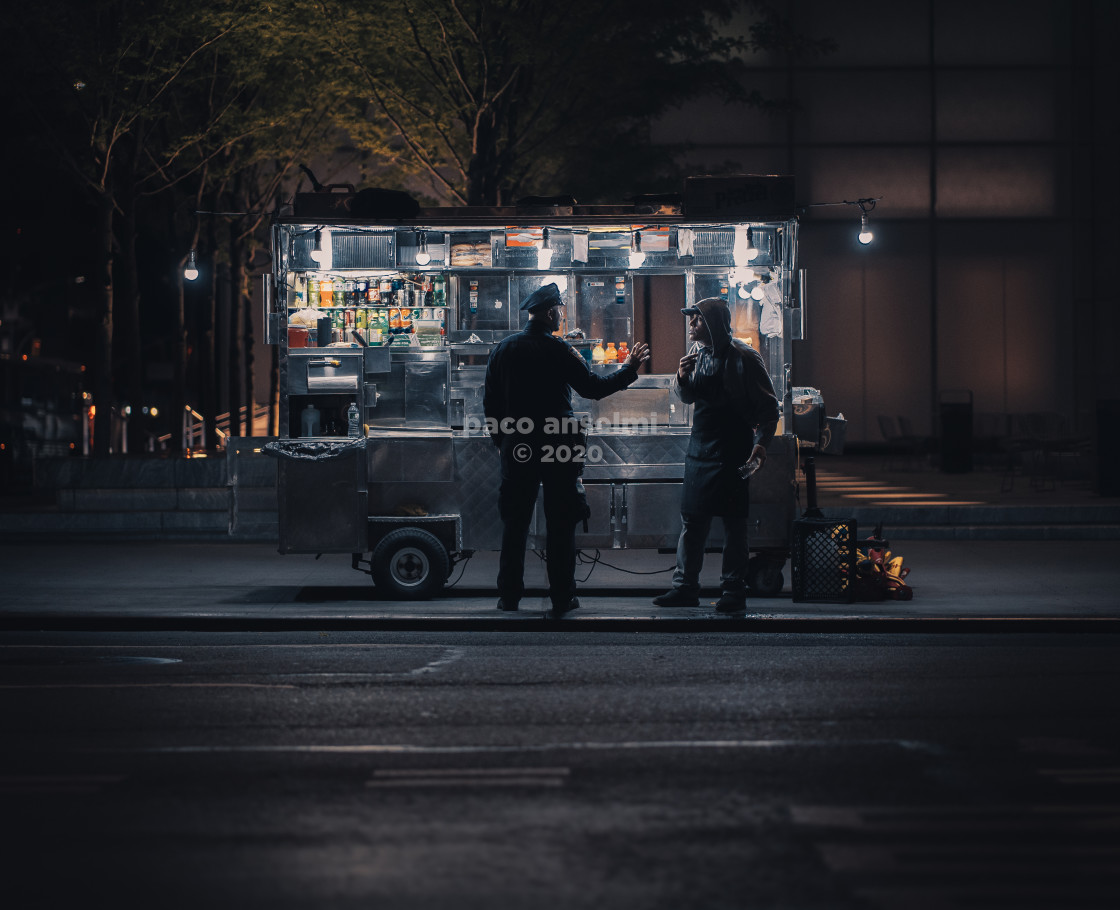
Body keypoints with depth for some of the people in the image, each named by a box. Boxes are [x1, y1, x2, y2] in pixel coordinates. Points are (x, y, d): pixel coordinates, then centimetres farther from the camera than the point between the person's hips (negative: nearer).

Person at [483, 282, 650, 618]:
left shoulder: (504, 350, 2)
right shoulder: (560, 351, -10)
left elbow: (490, 402, 6)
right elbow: (593, 388, -8)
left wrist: (500, 440, 17)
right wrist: (629, 369, 4)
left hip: (517, 450, 3)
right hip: (559, 450, -3)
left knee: (515, 523, 10)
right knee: (560, 525, 4)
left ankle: (509, 596, 11)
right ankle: (562, 598, 6)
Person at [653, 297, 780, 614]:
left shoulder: (742, 358, -10)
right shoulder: (698, 355, 9)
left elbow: (767, 405, -9)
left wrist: (761, 441, -21)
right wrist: (682, 377, 0)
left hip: (732, 453, -7)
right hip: (699, 449, 7)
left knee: (733, 523, -1)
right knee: (692, 519, 7)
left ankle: (733, 592, 5)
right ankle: (685, 587, 13)